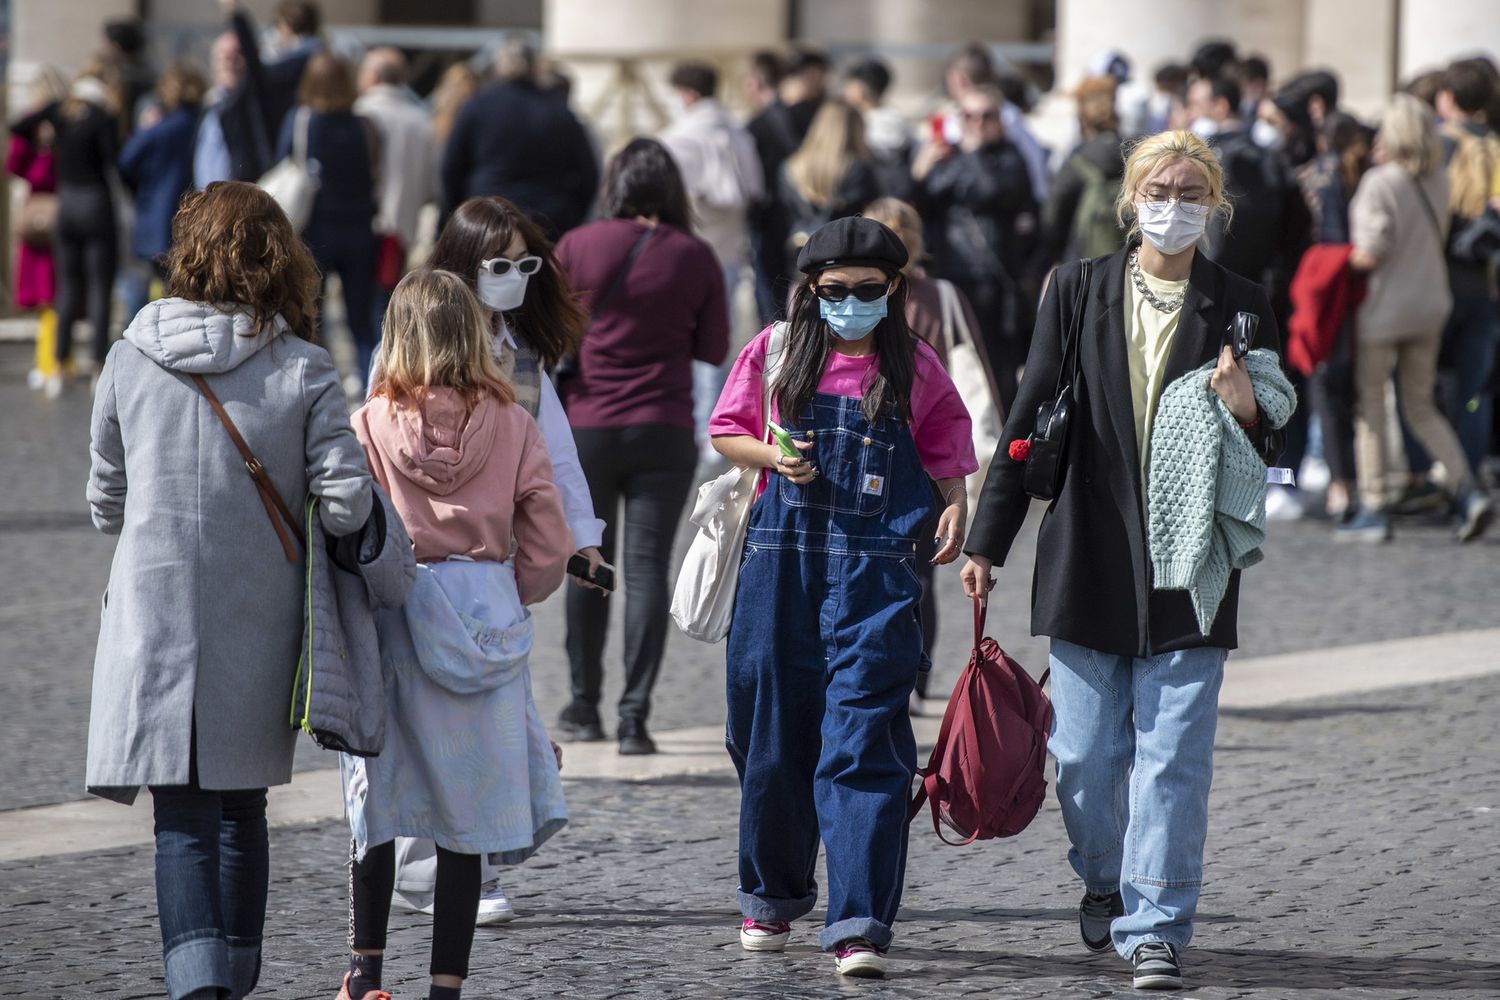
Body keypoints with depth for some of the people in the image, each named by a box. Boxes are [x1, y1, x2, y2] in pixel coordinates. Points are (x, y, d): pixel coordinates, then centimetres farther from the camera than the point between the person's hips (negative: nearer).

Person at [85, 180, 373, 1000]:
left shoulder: (131, 359, -2)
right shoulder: (303, 371, -6)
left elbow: (105, 501, 7)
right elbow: (347, 505, -12)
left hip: (153, 618, -1)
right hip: (257, 625, 1)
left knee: (182, 819, -1)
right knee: (240, 811, 18)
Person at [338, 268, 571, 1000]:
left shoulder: (370, 425, -6)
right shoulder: (511, 425, -3)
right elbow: (548, 548, -1)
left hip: (393, 613, 0)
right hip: (486, 608, 0)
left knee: (377, 804, 14)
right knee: (467, 817, 6)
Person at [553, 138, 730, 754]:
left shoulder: (578, 247, -4)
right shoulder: (695, 258, -2)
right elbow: (715, 350, 4)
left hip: (586, 427, 0)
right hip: (664, 433, 0)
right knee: (647, 568, 0)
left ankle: (585, 706, 21)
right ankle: (634, 716, -8)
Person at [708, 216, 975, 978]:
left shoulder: (914, 368, 5)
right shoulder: (779, 352, 7)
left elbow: (945, 448, 15)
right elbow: (726, 432, 13)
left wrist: (954, 504, -4)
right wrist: (774, 457, -6)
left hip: (874, 570, -2)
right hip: (782, 561, 2)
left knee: (864, 740, -11)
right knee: (771, 732, 10)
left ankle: (858, 925, -14)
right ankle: (773, 894, 32)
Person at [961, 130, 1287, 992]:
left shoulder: (1240, 307, 3)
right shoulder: (1079, 291, 4)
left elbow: (1271, 446, 7)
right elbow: (1029, 420, 6)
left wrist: (1247, 412, -17)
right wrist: (988, 540, 4)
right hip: (1090, 559, 1)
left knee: (1173, 756, -5)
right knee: (1085, 753, 8)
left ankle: (1155, 925, 0)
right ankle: (1106, 882, 34)